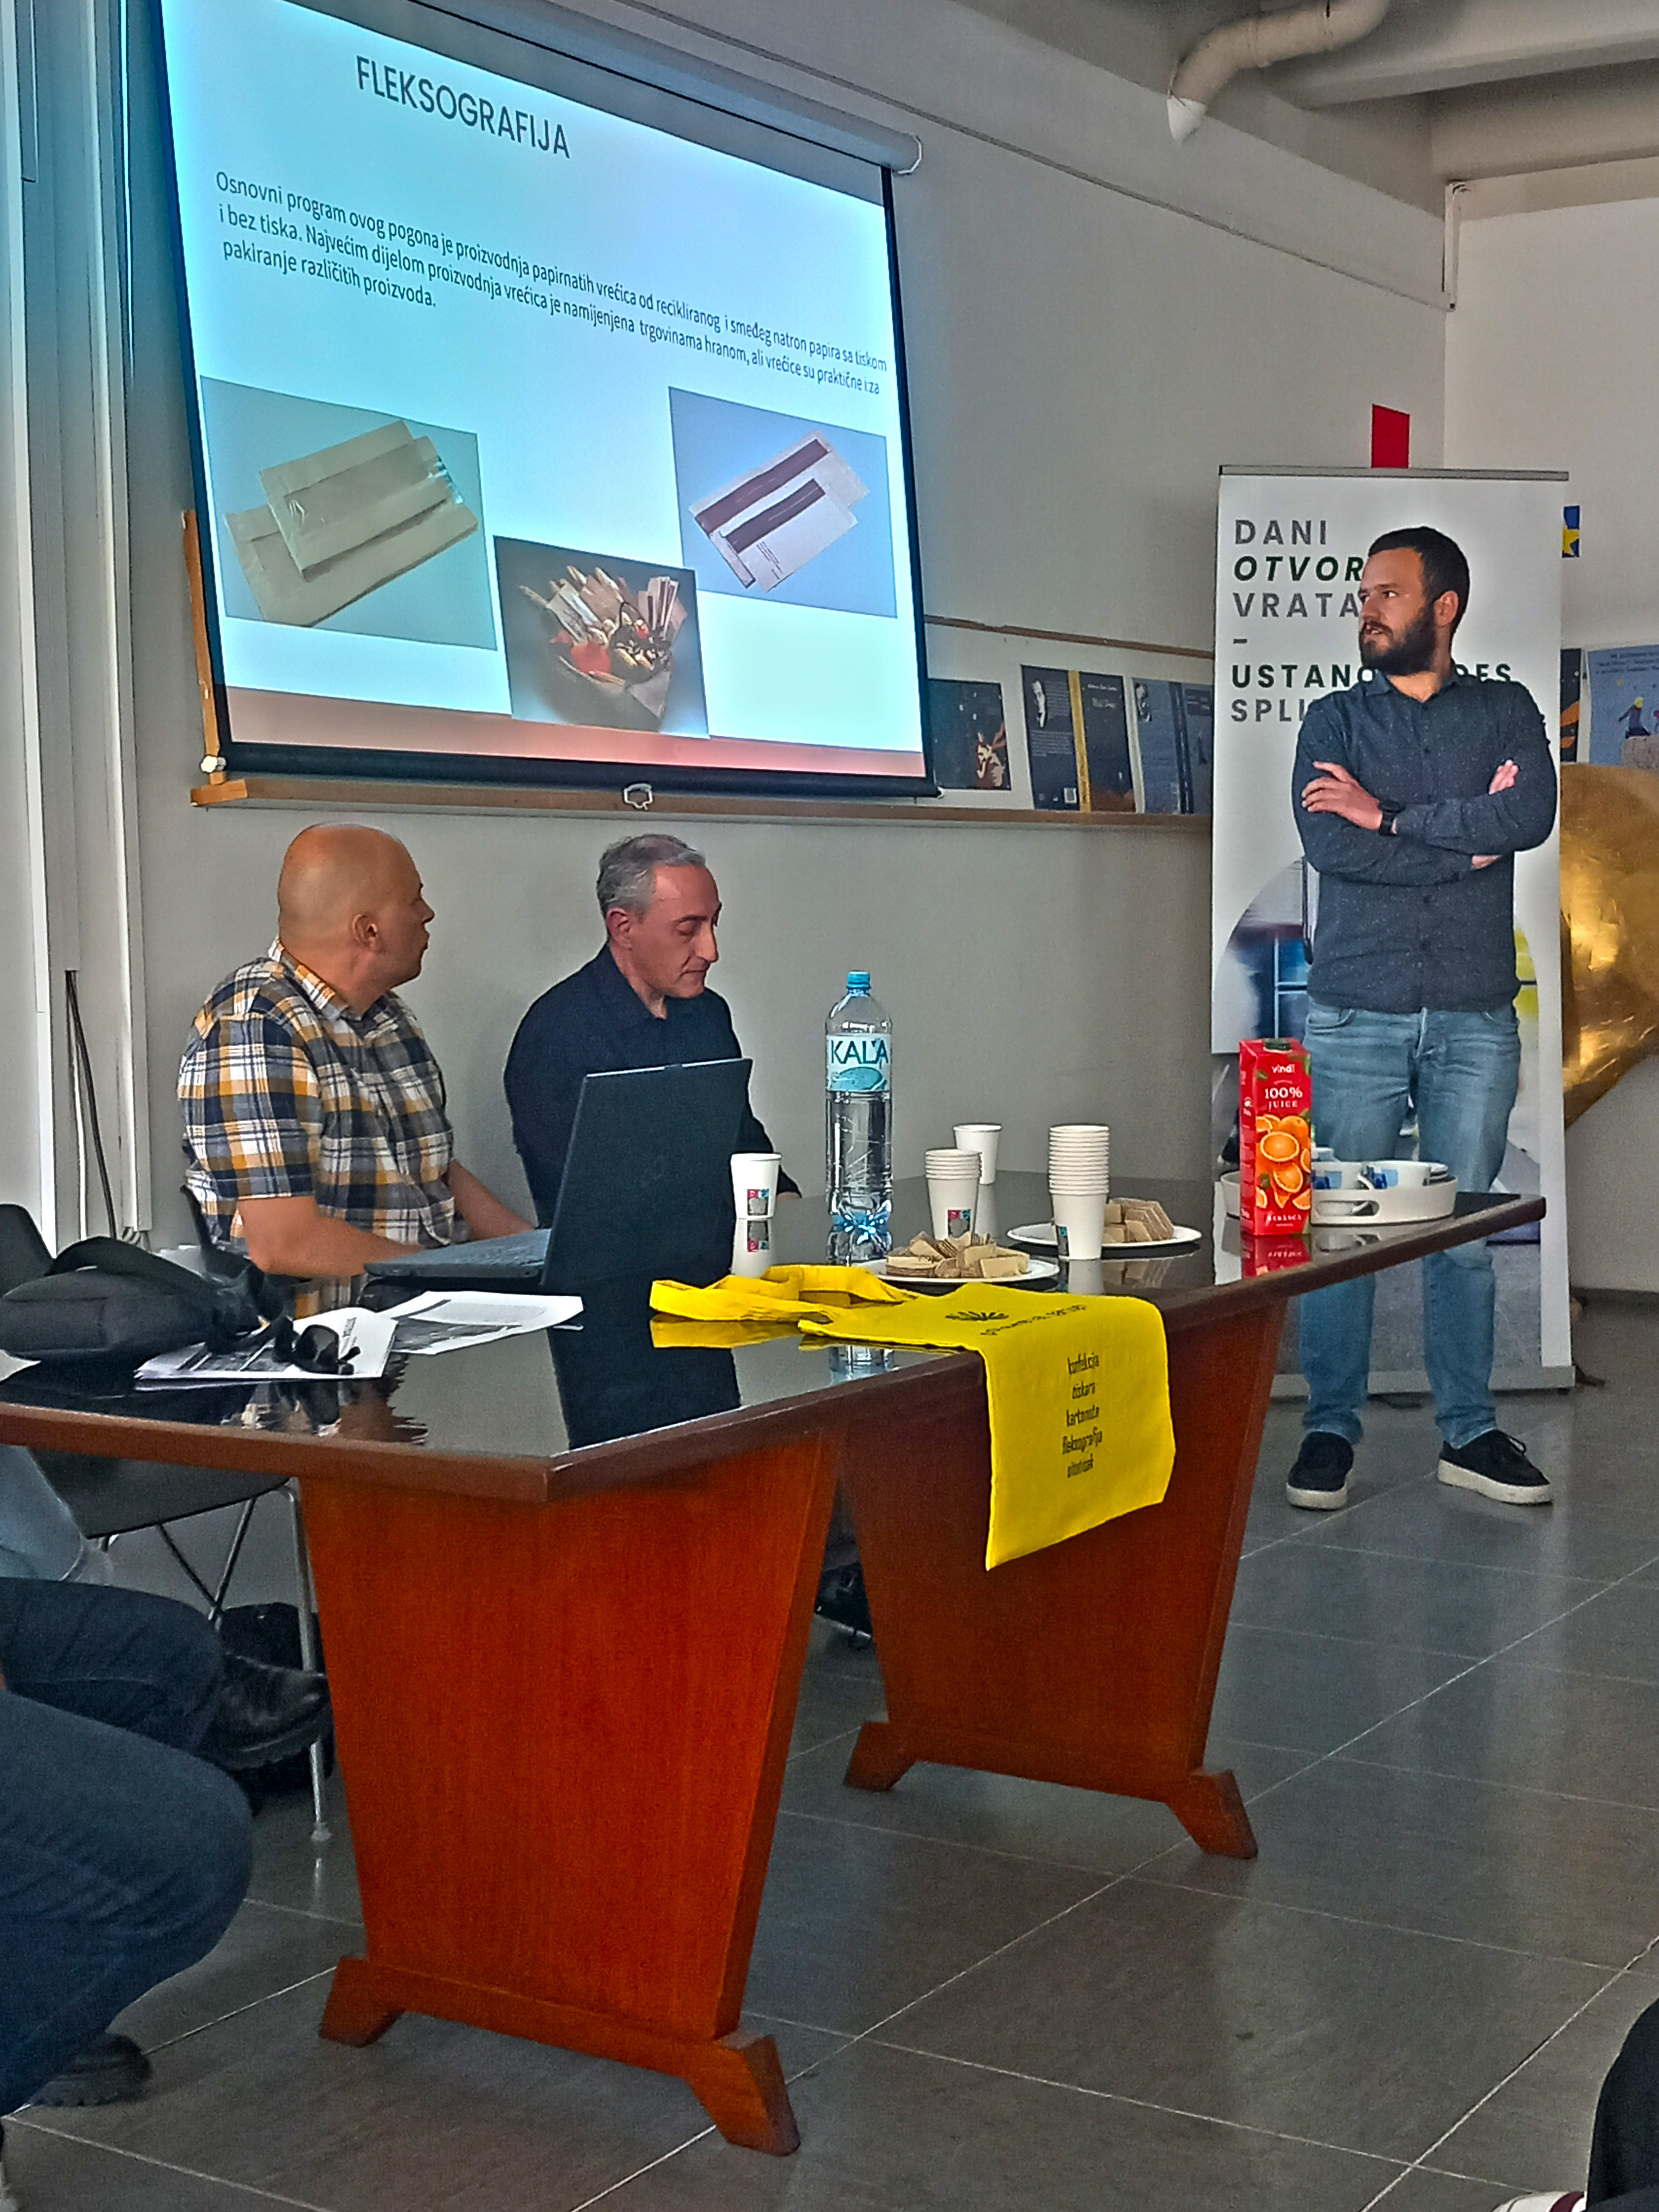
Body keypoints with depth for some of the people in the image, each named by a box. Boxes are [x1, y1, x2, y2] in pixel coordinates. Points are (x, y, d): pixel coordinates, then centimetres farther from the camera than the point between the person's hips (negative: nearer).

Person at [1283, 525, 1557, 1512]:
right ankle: (1331, 1429, 9)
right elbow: (1329, 844, -8)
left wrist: (1391, 817, -10)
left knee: (1467, 1231, 5)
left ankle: (1470, 1432, 15)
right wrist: (1467, 839, -8)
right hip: (1356, 1014, 0)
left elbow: (1533, 813, -11)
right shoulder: (1333, 720, 9)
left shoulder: (1506, 711, 9)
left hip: (1475, 1020, 0)